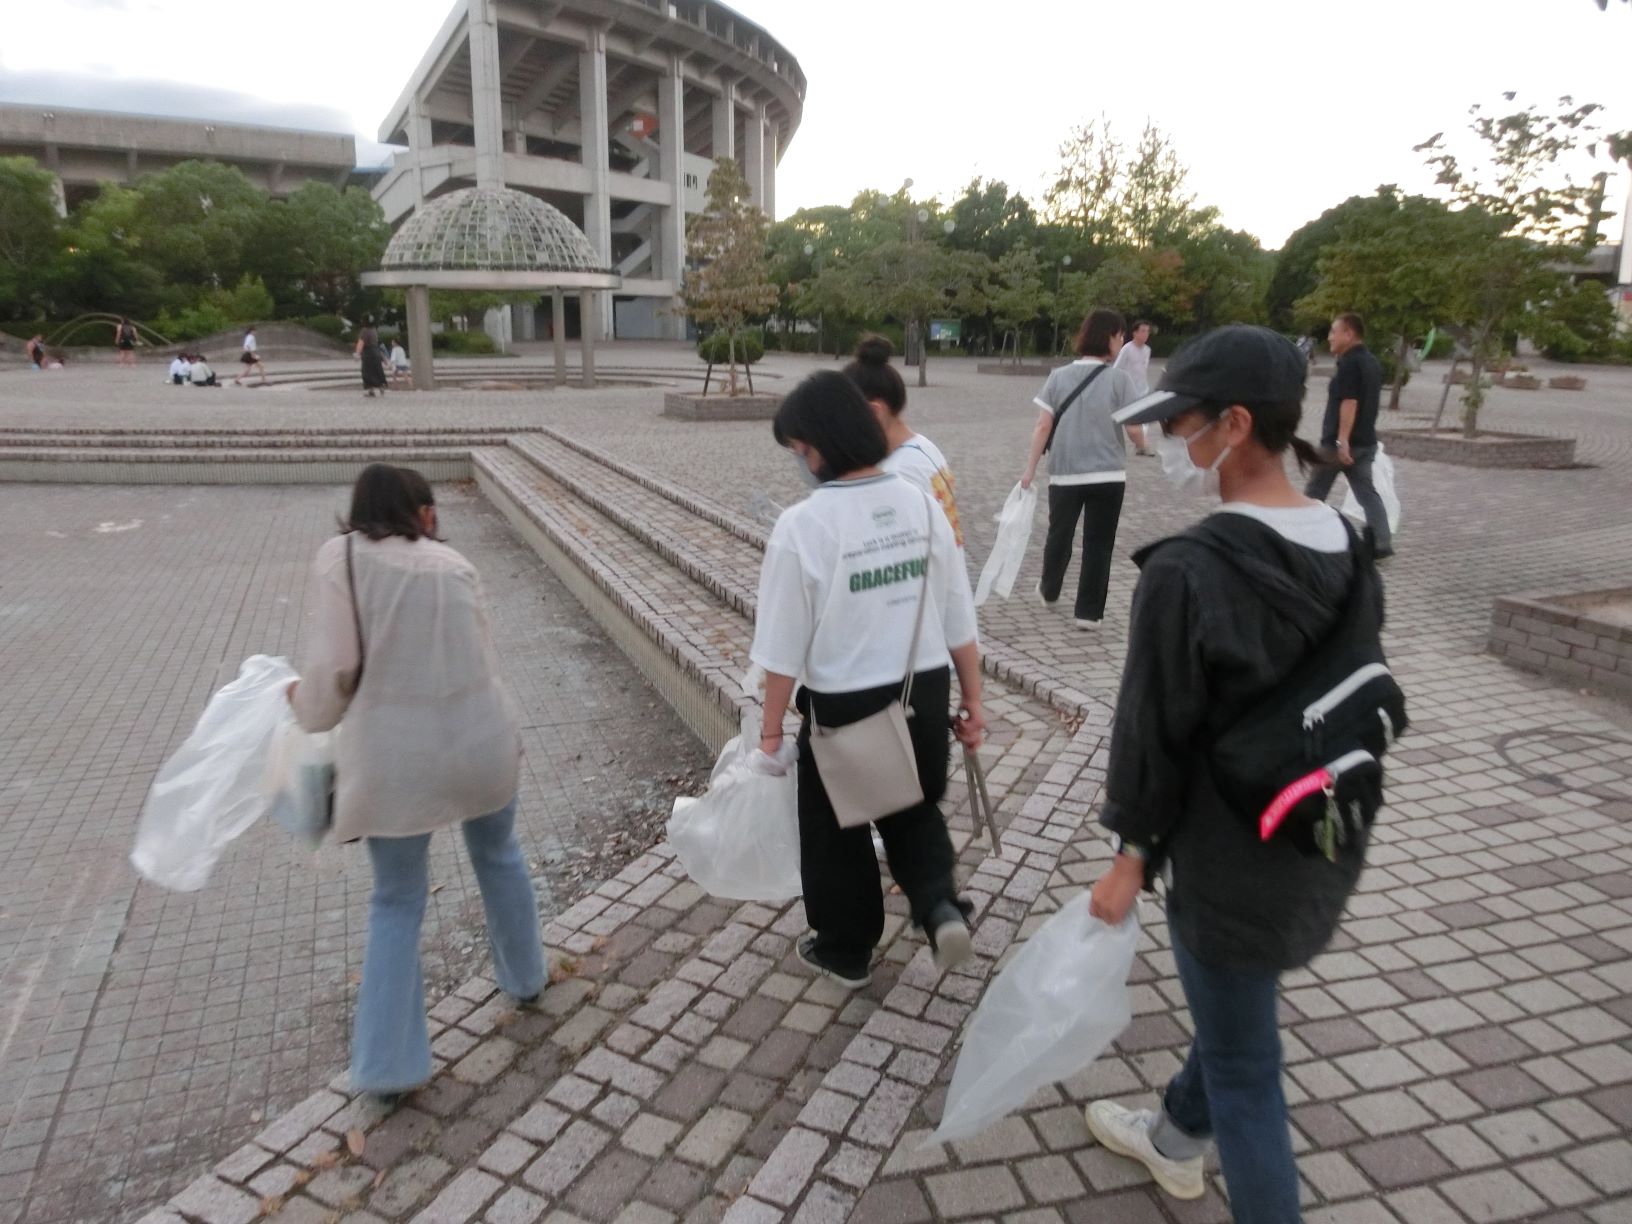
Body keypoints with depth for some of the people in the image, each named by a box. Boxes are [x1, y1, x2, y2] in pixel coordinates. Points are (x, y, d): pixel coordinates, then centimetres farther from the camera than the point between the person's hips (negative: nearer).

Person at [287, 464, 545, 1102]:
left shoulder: (341, 556, -3)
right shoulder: (454, 564, 6)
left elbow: (334, 666, -9)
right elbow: (483, 658, 5)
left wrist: (309, 706, 12)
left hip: (393, 757, -2)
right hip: (479, 740, 2)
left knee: (396, 902, 17)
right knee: (498, 855, 29)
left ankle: (388, 1065, 22)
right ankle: (524, 976, 48)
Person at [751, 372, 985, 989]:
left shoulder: (802, 525, -18)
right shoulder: (922, 504, -3)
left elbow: (785, 646, -14)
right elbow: (958, 618, 2)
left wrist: (771, 729, -2)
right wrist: (973, 700, 12)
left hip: (843, 705, -4)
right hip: (924, 692, 5)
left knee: (836, 831, 18)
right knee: (915, 808, 28)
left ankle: (846, 951, 36)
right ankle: (941, 905, 7)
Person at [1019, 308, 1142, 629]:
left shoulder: (1059, 376, 0)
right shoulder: (1119, 379, -7)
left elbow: (1042, 427, -2)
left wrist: (1030, 468, 3)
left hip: (1064, 473, 3)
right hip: (1108, 475, -3)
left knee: (1059, 535, 21)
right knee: (1098, 545, 7)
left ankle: (1049, 591, 40)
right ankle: (1088, 612, 10)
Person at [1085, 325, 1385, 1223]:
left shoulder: (1187, 570, -26)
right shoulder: (1346, 552, -2)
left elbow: (1155, 727, -18)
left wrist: (1135, 850, -4)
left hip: (1231, 855, -8)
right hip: (1327, 840, 9)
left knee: (1243, 1065, 11)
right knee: (1233, 1008, 29)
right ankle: (1177, 1140, 55)